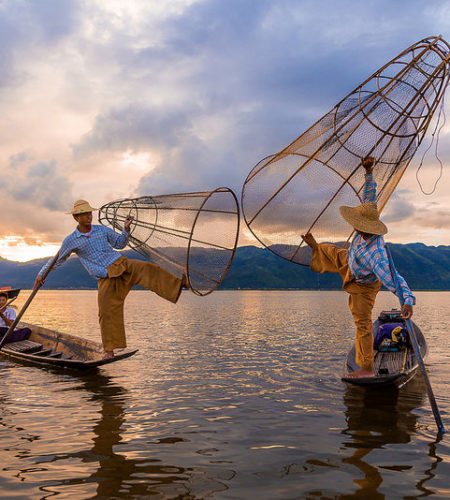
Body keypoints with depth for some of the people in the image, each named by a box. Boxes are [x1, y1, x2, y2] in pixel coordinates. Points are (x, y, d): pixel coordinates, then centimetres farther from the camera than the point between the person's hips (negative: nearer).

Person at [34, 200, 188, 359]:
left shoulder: (102, 230, 11)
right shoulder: (71, 241, 6)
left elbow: (119, 243, 20)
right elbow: (57, 259, 20)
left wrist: (126, 229, 3)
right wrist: (41, 274, 16)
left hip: (122, 264, 1)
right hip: (106, 279, -1)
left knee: (147, 269, -27)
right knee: (107, 313, -8)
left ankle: (178, 284, -41)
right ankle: (109, 350, 3)